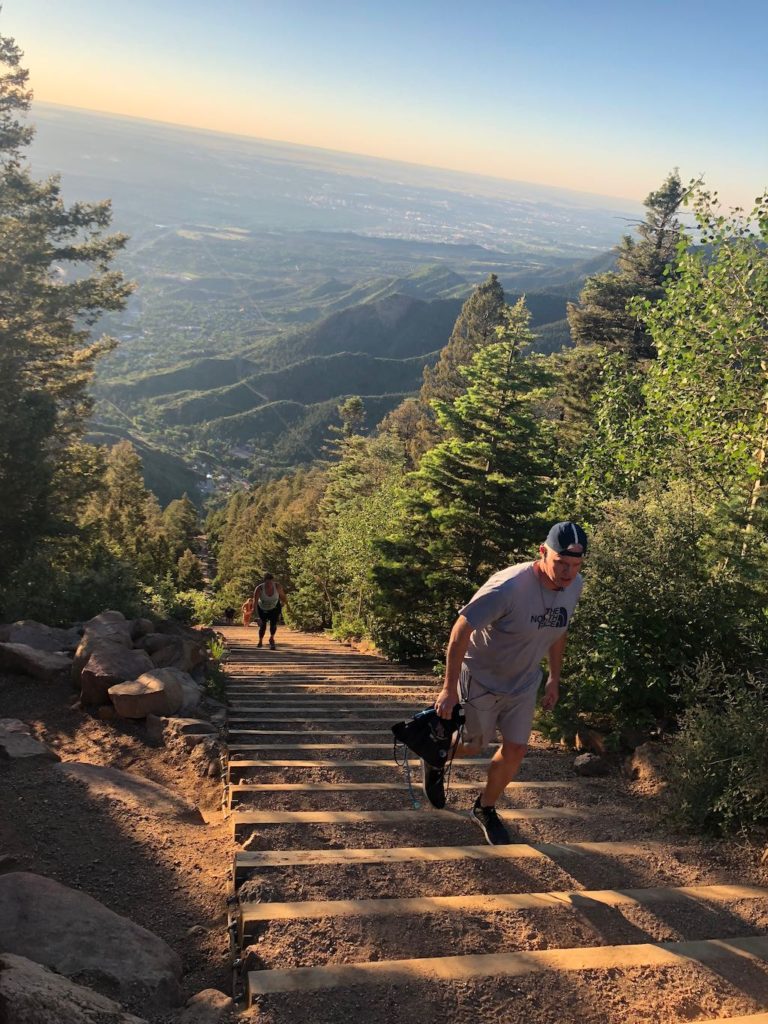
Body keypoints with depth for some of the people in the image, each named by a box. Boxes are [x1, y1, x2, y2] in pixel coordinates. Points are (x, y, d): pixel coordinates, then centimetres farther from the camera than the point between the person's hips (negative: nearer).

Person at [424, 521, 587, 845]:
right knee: (473, 745, 12)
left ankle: (485, 809, 32)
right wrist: (449, 690, -24)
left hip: (524, 684, 5)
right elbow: (461, 630, -28)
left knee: (515, 751, 6)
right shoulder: (509, 587, -34)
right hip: (481, 679, -5)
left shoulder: (574, 586, -12)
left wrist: (554, 678, 12)